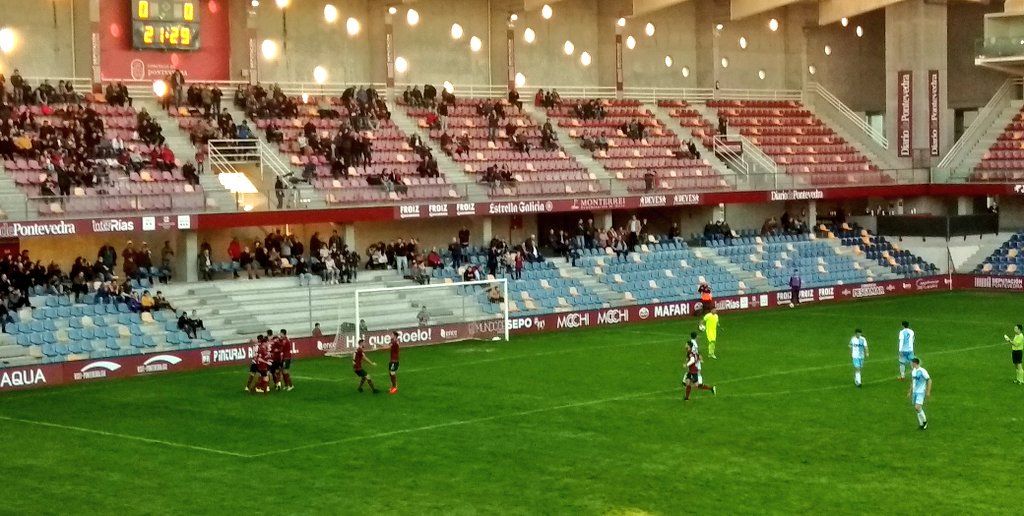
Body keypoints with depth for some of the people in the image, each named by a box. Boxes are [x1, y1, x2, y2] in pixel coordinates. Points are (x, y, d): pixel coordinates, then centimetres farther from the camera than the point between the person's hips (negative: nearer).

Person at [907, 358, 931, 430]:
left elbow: (929, 380, -13)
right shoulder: (913, 371, 8)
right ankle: (921, 424, 19)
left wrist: (928, 392, -15)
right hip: (914, 392, 8)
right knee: (917, 408, 9)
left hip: (921, 392, -8)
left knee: (917, 408, -18)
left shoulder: (922, 371, -17)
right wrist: (910, 392, 22)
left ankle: (924, 421, 3)